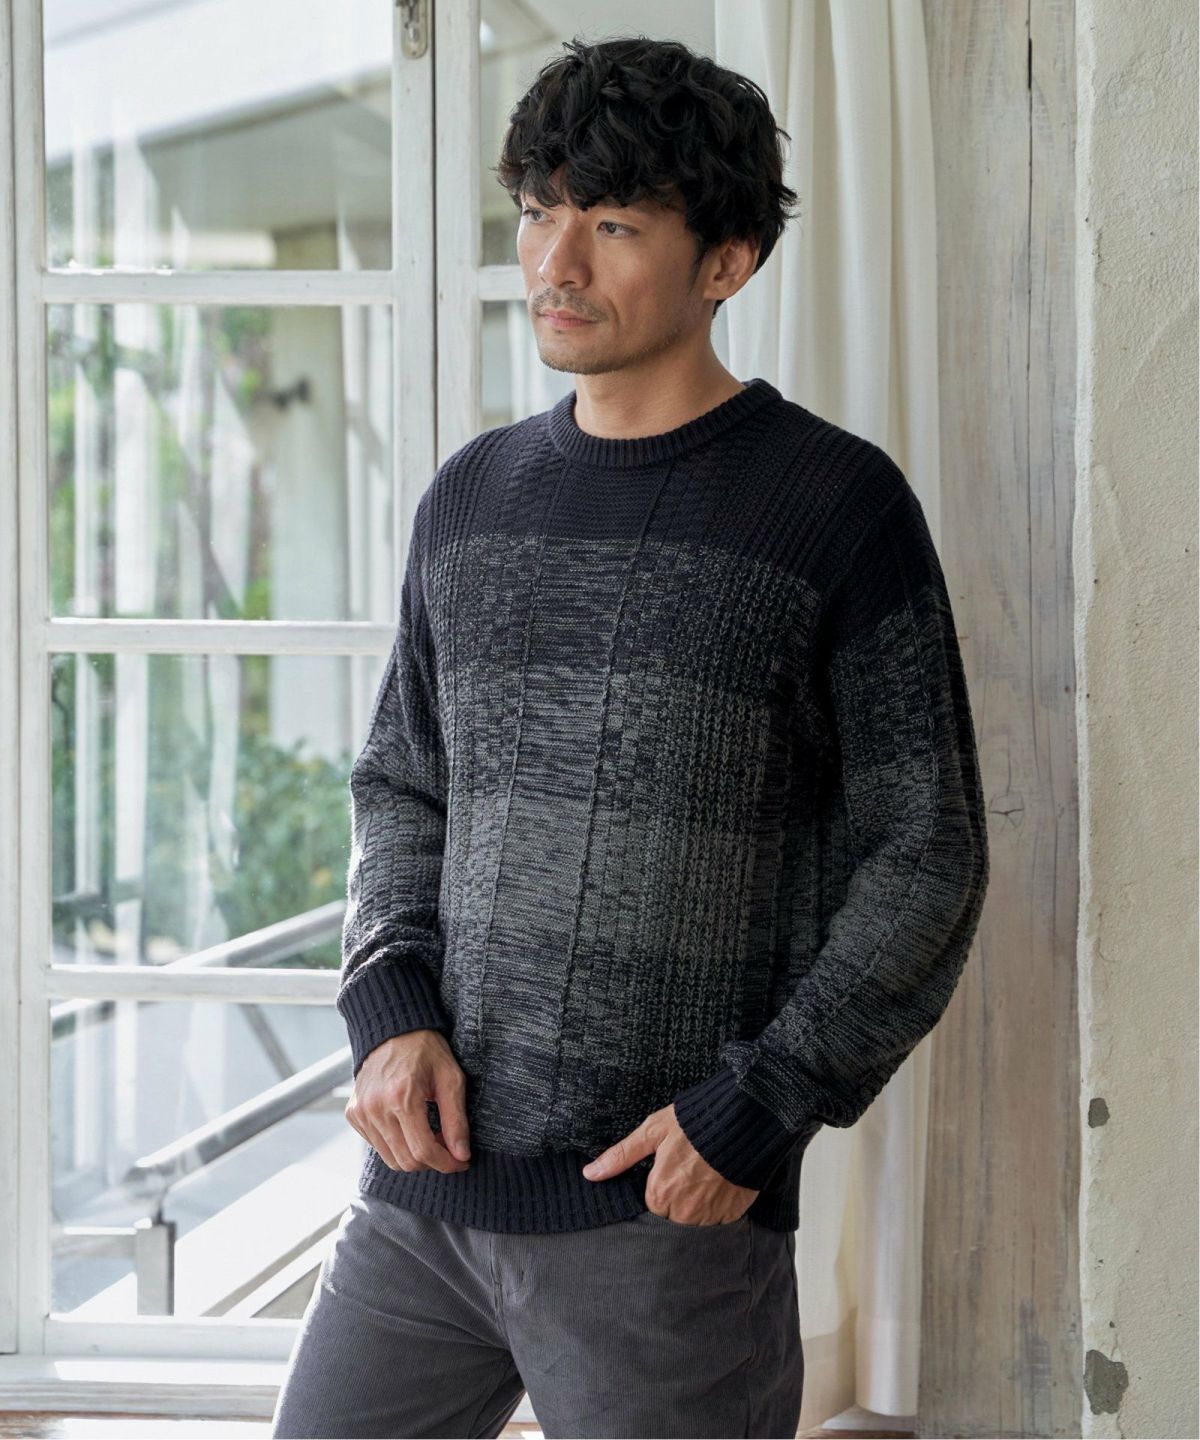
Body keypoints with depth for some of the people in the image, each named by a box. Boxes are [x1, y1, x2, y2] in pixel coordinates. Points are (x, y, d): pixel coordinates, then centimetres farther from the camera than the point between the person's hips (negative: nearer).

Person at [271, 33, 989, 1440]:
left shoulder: (835, 505, -4)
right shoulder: (471, 495, 12)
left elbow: (925, 858, -4)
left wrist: (758, 1109, -11)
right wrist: (390, 1010, 1)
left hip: (669, 1215, -5)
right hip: (424, 1183, 5)